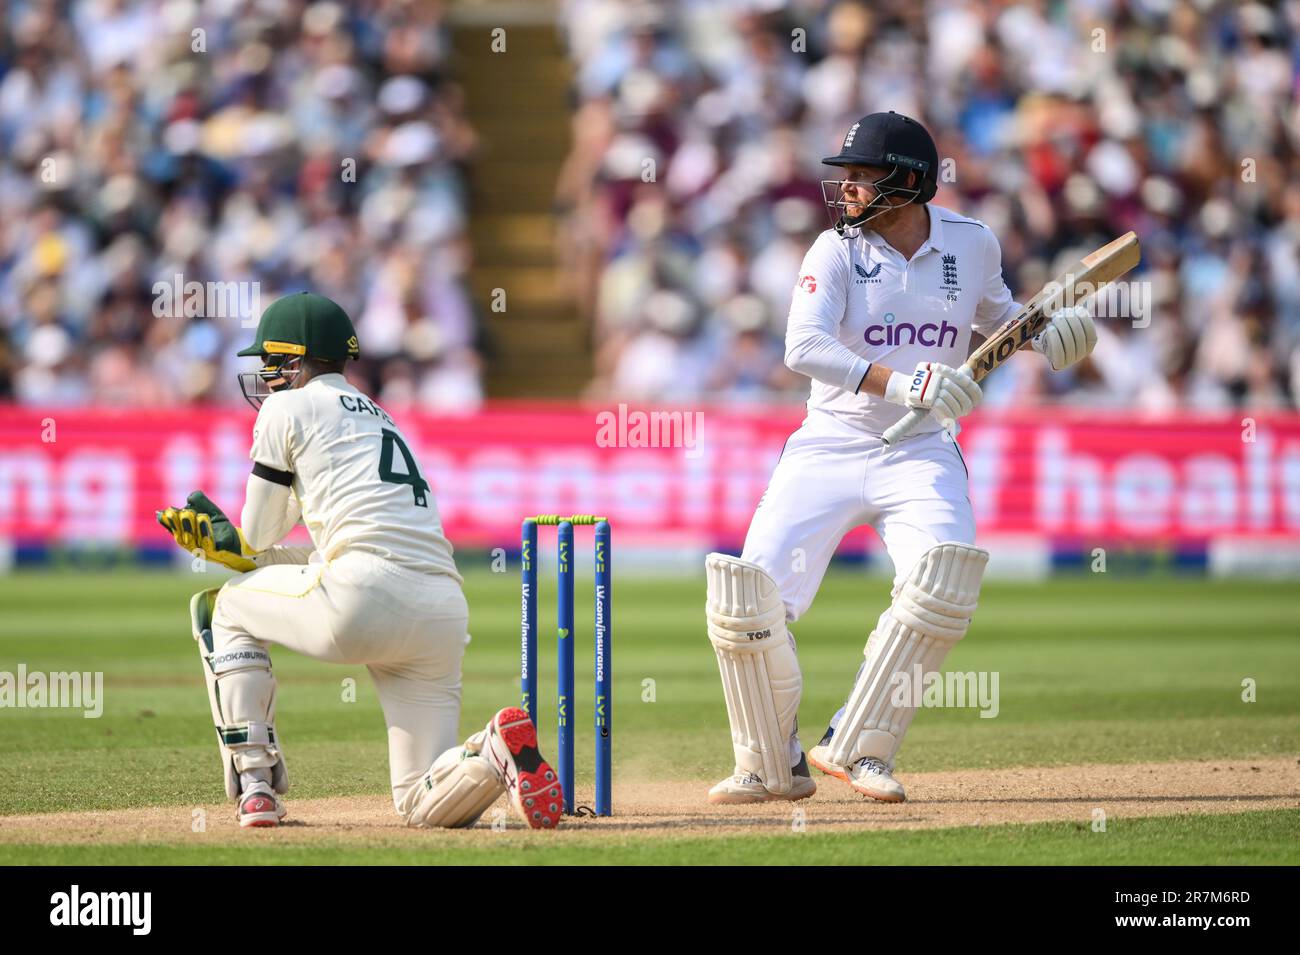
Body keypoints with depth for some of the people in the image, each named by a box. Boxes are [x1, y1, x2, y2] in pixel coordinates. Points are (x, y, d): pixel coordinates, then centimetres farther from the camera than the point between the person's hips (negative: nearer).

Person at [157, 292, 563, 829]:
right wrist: (231, 546, 35)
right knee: (422, 806, 11)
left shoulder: (287, 407, 10)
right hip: (445, 617, 7)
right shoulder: (380, 419, 33)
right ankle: (496, 754, -21)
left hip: (366, 598, -7)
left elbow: (260, 536, 12)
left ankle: (255, 783, 12)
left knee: (226, 606, 23)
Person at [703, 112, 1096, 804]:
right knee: (748, 598, -13)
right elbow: (803, 345, -23)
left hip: (922, 454, 1)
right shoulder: (837, 250, -7)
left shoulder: (973, 244, 1)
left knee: (942, 582, -26)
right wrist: (896, 382, -36)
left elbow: (995, 317, 22)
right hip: (827, 451, -1)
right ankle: (772, 766, 9)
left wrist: (1044, 337, -1)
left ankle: (857, 748, -10)